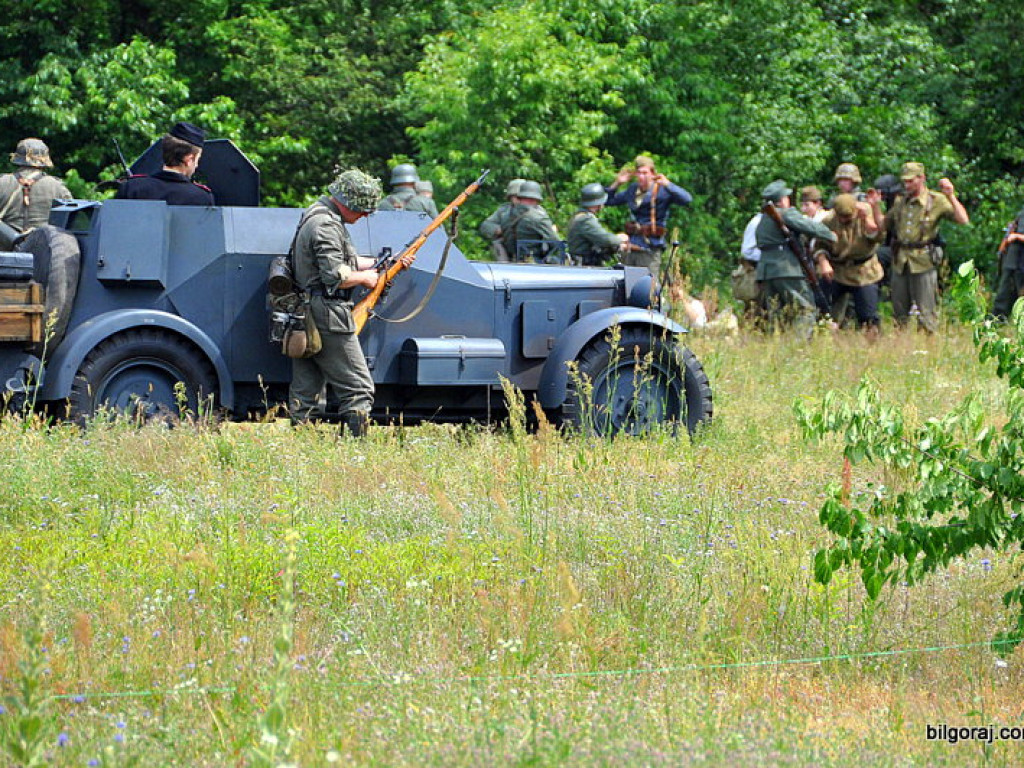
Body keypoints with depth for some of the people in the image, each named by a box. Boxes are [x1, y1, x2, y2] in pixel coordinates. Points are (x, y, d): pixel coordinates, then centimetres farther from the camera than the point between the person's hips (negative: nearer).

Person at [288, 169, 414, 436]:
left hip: (303, 321, 10)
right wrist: (366, 277, -6)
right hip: (328, 320, -10)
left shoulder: (315, 215, 18)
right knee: (358, 391, -6)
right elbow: (335, 276, -23)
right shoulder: (326, 226, -16)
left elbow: (346, 261, 26)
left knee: (304, 394, 9)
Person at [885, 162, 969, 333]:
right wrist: (875, 207, 8)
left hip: (923, 263, -5)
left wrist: (951, 197, -20)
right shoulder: (900, 202, 12)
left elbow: (963, 220, -11)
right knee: (899, 314, 11)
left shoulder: (936, 201, -2)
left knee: (926, 314, -4)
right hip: (900, 262, 5)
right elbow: (883, 226, 21)